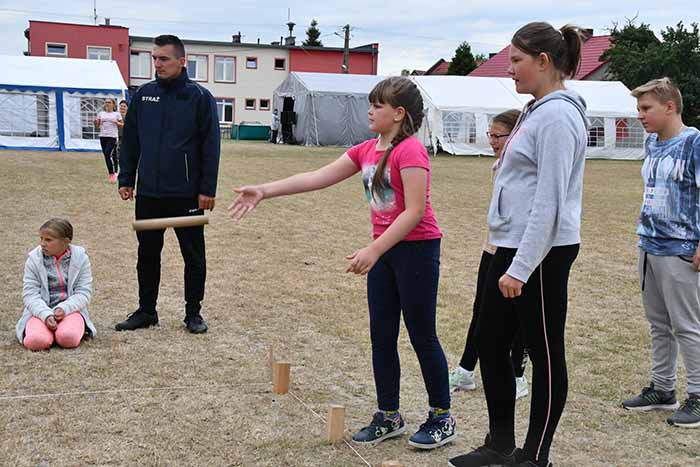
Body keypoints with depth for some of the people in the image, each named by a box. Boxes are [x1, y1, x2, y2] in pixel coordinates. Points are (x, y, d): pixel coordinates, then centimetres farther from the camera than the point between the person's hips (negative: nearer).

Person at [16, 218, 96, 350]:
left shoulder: (80, 258, 1)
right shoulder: (34, 259, 1)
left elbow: (84, 292, -3)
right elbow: (30, 293, -5)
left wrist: (64, 309, -21)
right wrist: (46, 314, -23)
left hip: (70, 309, -1)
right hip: (41, 311, 1)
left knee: (68, 338, -33)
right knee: (35, 341, -31)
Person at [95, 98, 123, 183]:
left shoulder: (117, 114, 5)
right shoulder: (101, 113, 13)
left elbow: (122, 124, 6)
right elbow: (97, 125, 15)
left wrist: (116, 123, -12)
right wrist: (96, 123, -7)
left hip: (112, 136, -4)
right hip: (103, 136, 4)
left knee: (109, 154, -18)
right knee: (106, 155, 6)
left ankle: (113, 173, -9)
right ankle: (111, 174, 16)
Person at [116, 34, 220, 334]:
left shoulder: (199, 97, -5)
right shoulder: (143, 95, 6)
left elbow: (210, 146, -6)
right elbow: (130, 140, 11)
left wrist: (207, 189, -11)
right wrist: (126, 180, 6)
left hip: (187, 194, -3)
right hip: (148, 193, 4)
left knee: (193, 255, 6)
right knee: (147, 254, 11)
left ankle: (193, 312, 19)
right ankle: (146, 310, 24)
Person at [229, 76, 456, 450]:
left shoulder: (410, 150, -17)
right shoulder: (366, 150, 7)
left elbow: (414, 211, -22)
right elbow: (317, 178, 5)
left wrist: (374, 250, -26)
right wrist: (265, 191, -2)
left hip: (417, 249, -8)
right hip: (383, 251, 8)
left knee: (422, 335, 2)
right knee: (381, 335, 11)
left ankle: (442, 418, 17)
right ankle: (389, 416, 23)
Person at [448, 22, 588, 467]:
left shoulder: (558, 115, -16)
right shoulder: (538, 110, 14)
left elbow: (549, 201, -22)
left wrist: (521, 268, -22)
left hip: (541, 253, -10)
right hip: (513, 246, 10)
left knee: (545, 352, 3)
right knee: (490, 341, 15)